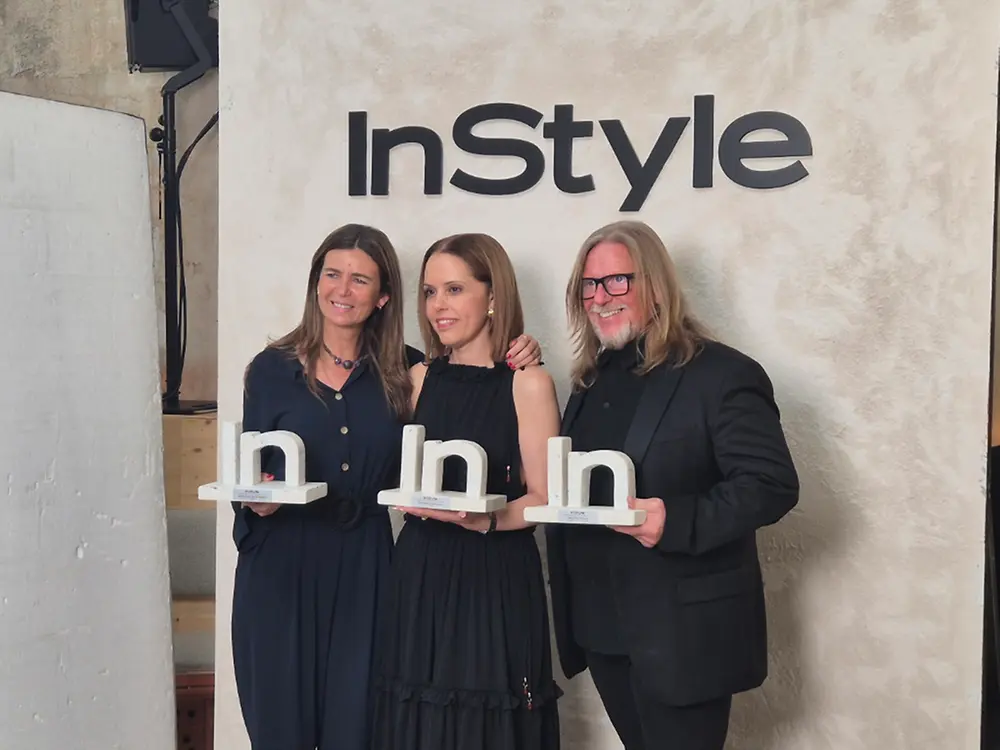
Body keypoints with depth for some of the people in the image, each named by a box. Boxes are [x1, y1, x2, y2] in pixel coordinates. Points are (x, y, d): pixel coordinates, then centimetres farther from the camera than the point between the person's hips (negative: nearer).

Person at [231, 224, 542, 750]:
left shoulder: (403, 371, 2)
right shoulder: (272, 368, 0)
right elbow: (247, 474, 3)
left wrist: (516, 362, -12)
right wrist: (258, 501, -17)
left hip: (364, 567, 1)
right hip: (281, 567, 0)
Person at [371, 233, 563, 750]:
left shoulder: (528, 383, -7)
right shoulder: (420, 378, 8)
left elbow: (544, 498, -9)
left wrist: (484, 518, -24)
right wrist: (415, 497, -5)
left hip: (496, 578, -4)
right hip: (420, 575, 4)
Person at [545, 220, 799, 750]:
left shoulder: (722, 375, -12)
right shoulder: (592, 381, 13)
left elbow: (773, 485, -18)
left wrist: (677, 521, -29)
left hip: (682, 632, -7)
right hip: (599, 626, 7)